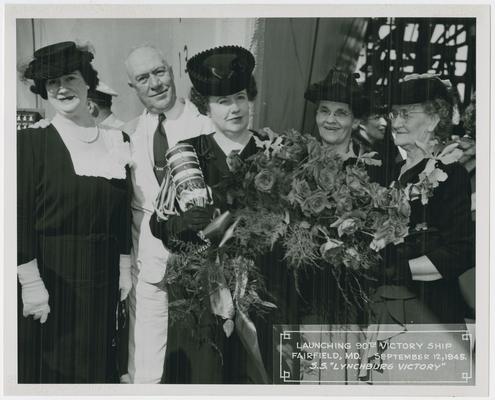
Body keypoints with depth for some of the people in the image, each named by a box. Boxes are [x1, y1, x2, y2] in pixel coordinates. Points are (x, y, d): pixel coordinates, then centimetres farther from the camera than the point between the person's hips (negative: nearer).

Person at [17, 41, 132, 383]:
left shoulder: (116, 140, 5)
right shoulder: (32, 141, -7)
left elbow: (124, 213, 8)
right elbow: (20, 215, -11)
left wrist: (125, 269, 5)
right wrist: (30, 283, -15)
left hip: (104, 275, 4)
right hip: (51, 275, -3)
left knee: (99, 363, 15)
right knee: (50, 367, 8)